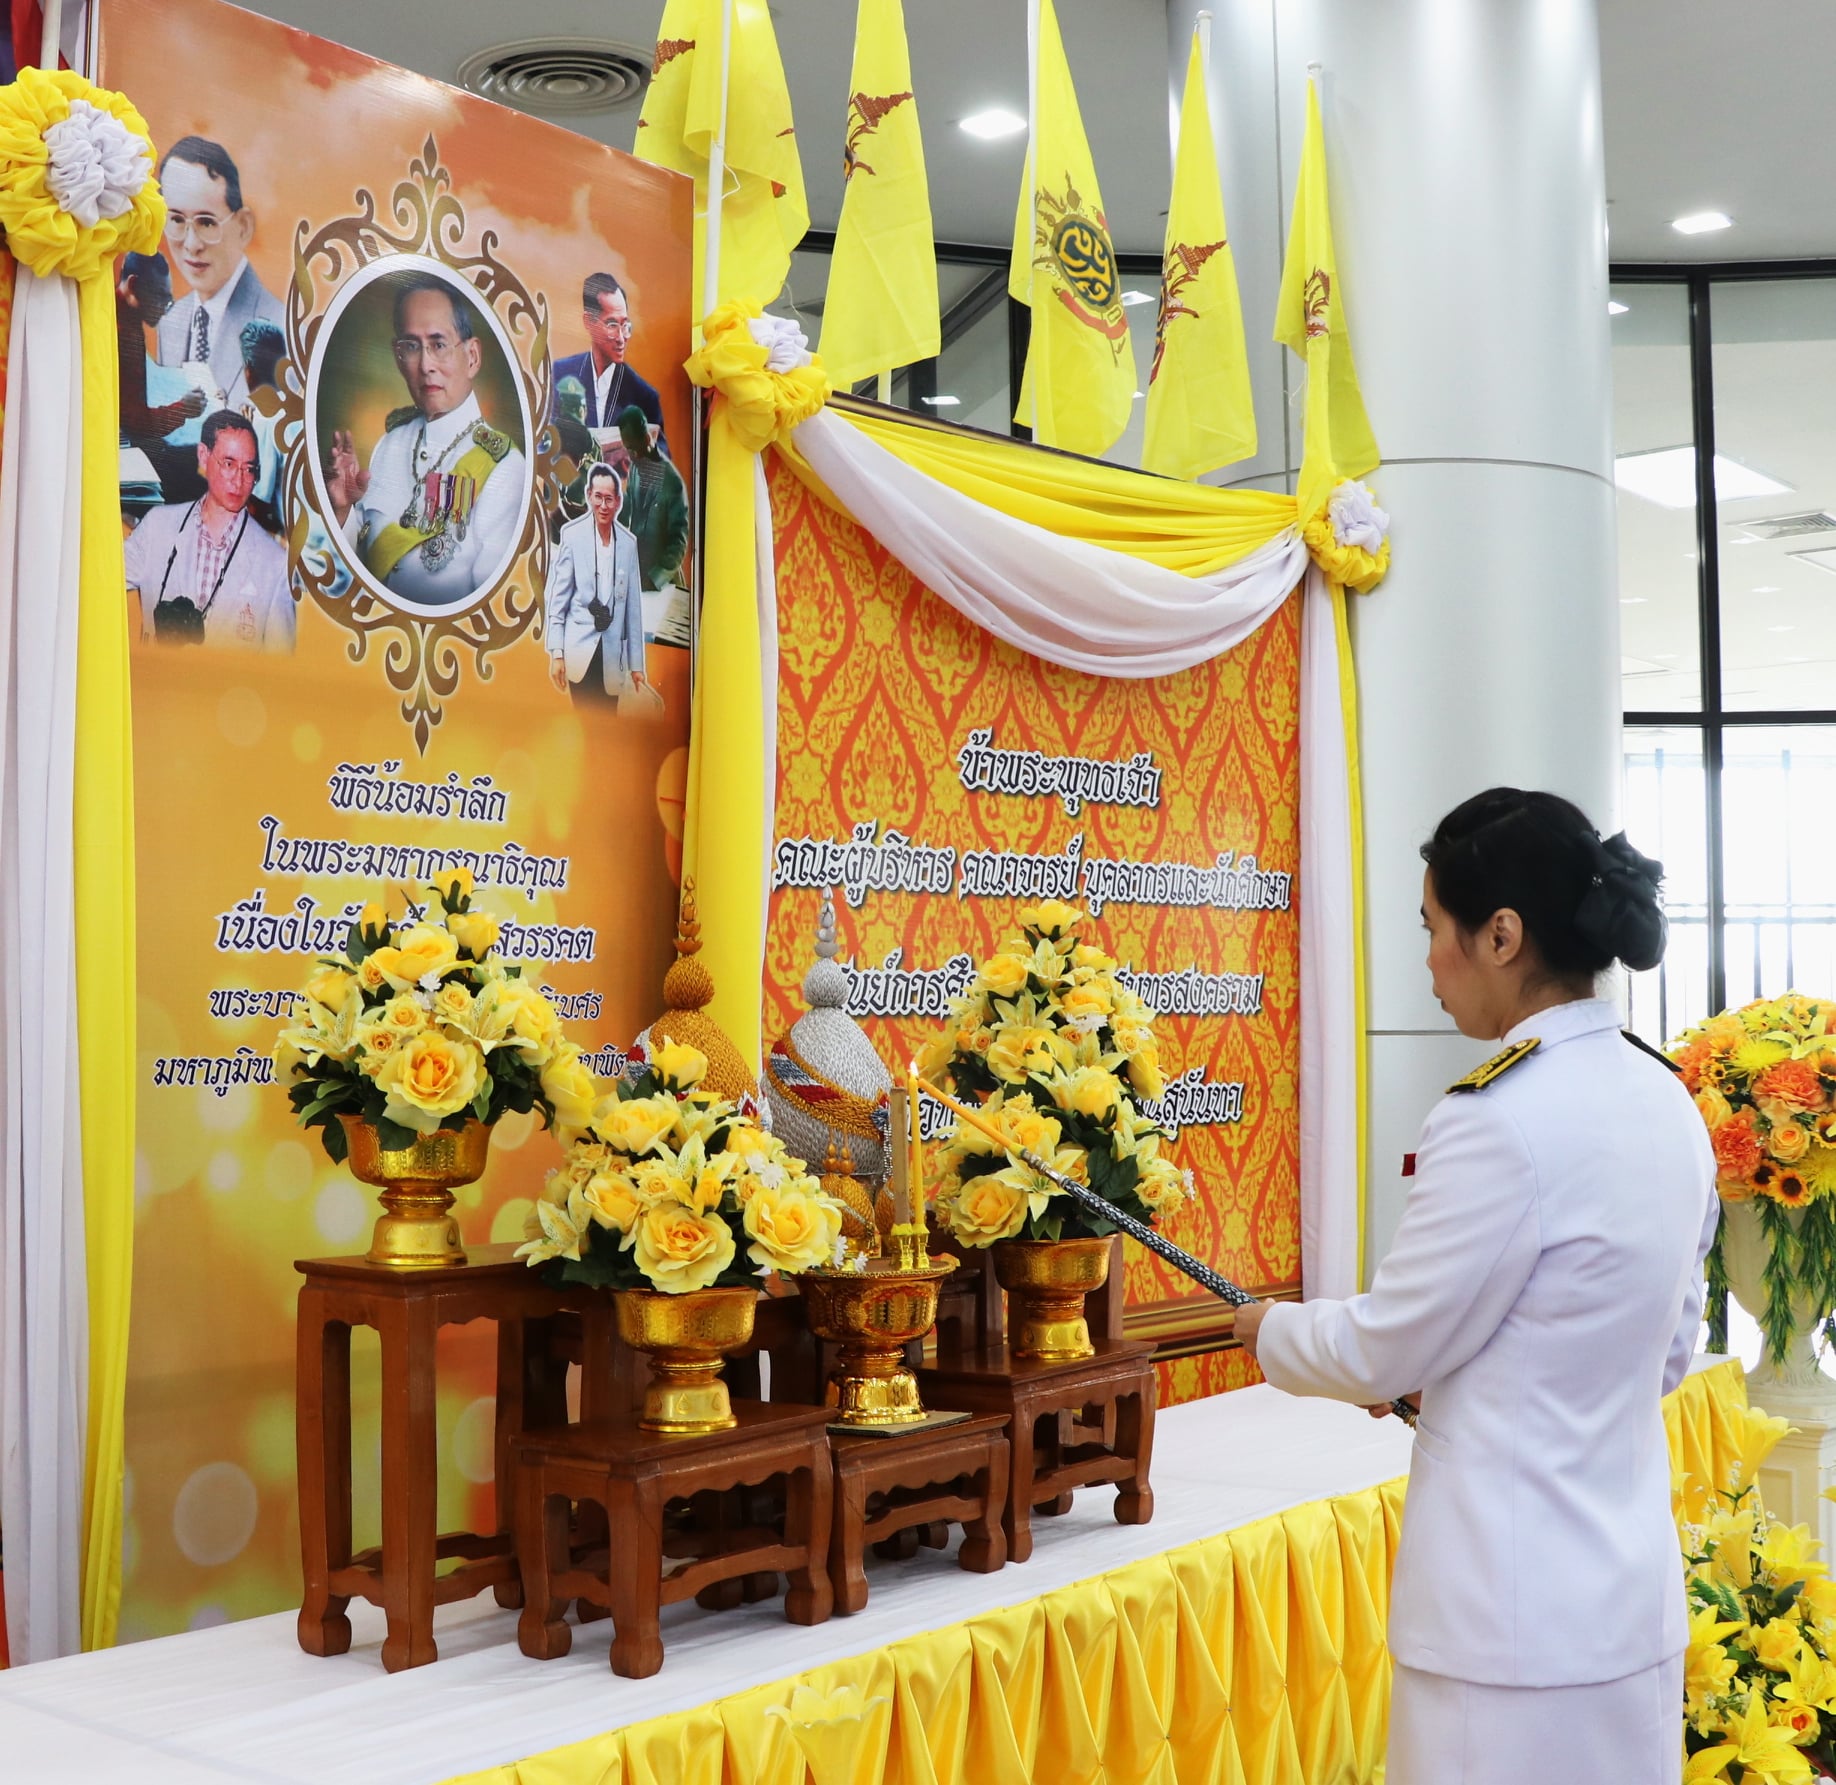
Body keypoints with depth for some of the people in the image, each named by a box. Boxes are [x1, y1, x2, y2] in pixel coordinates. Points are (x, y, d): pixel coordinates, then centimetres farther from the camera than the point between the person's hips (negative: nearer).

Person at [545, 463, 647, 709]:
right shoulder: (571, 534, -1)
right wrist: (556, 652, -6)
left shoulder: (628, 543, 8)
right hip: (581, 650, -3)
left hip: (612, 654, 3)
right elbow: (557, 597, 0)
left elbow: (634, 606, 12)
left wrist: (636, 663, 12)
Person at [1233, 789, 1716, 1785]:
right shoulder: (1666, 1105, 4)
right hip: (1628, 1594, 8)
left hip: (1519, 1617, -8)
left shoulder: (1502, 1117, -22)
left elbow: (1381, 1349, -12)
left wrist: (1269, 1331, 7)